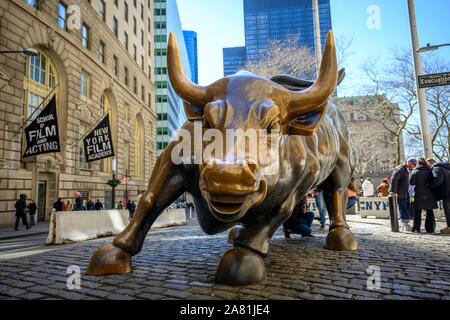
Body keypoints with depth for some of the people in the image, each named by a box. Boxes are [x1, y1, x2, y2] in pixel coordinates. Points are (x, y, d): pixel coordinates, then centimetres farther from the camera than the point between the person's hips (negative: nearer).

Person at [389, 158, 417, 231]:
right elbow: (394, 179, -24)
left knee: (408, 208, 11)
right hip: (400, 193, -9)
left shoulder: (409, 170, 15)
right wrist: (393, 191, -29)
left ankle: (406, 224, 19)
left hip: (405, 193, 10)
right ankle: (406, 226, -3)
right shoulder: (400, 169, -15)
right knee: (403, 209, -7)